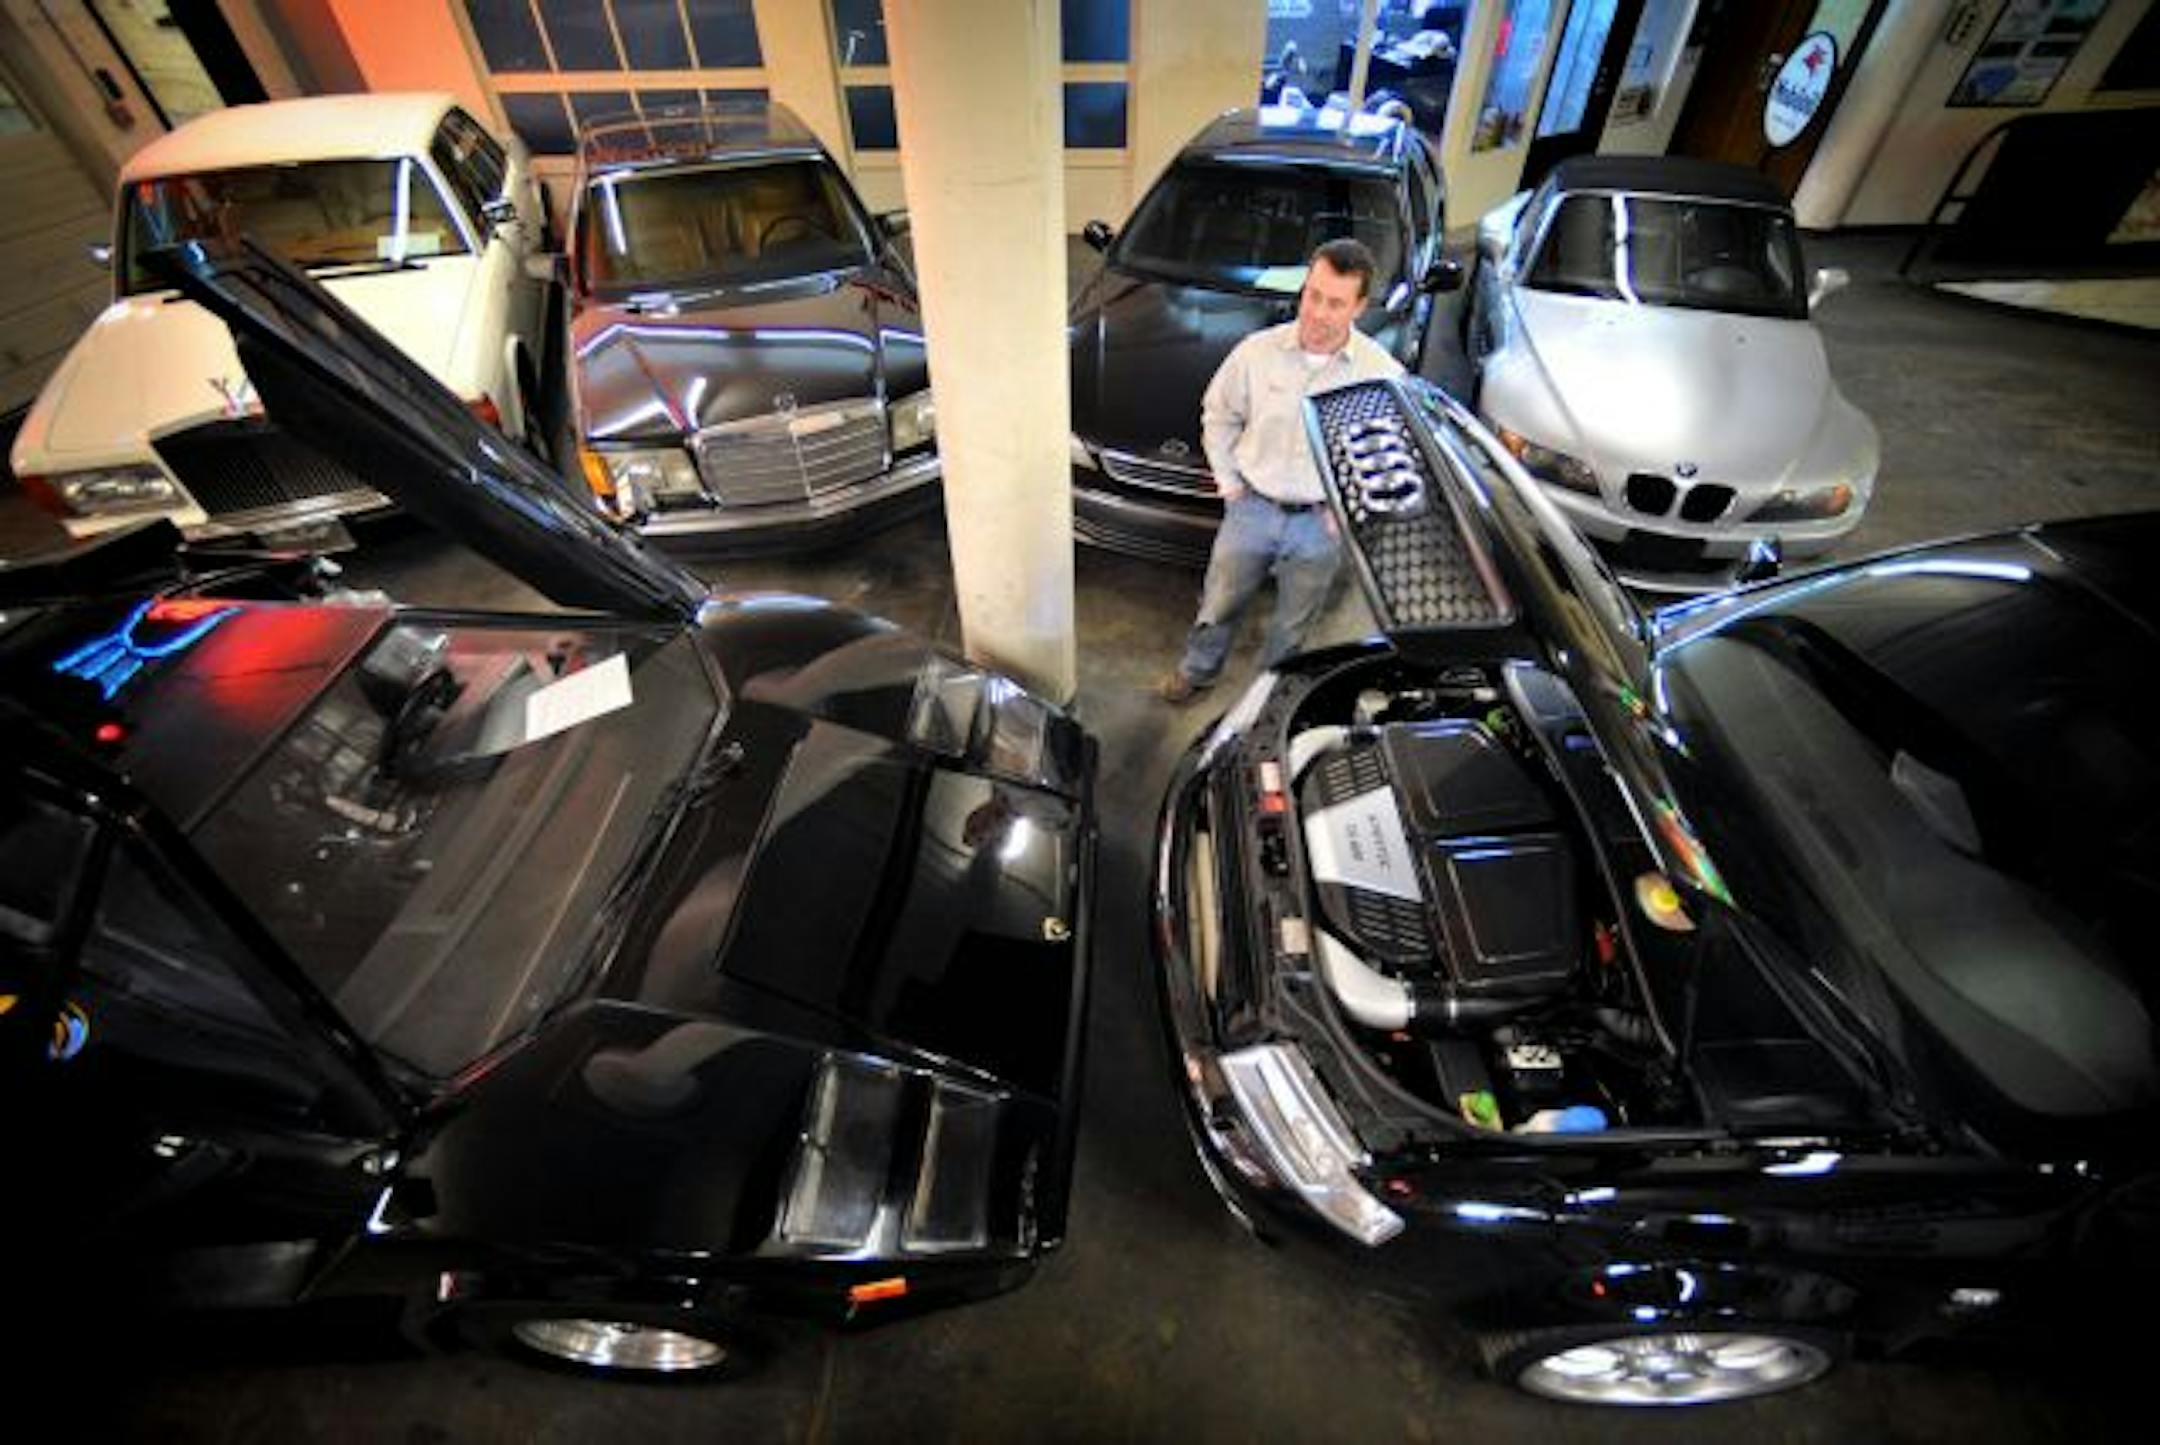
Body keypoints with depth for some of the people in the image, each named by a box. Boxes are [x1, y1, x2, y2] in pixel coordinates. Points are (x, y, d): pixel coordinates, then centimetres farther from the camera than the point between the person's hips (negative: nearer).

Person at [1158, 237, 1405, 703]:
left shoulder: (1383, 373, -12)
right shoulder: (1257, 351, -10)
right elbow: (1218, 415, 5)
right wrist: (1229, 483, 2)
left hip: (1320, 523, 0)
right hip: (1252, 507, 1)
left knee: (1292, 628, 17)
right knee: (1219, 604, 17)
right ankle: (1196, 672, 45)